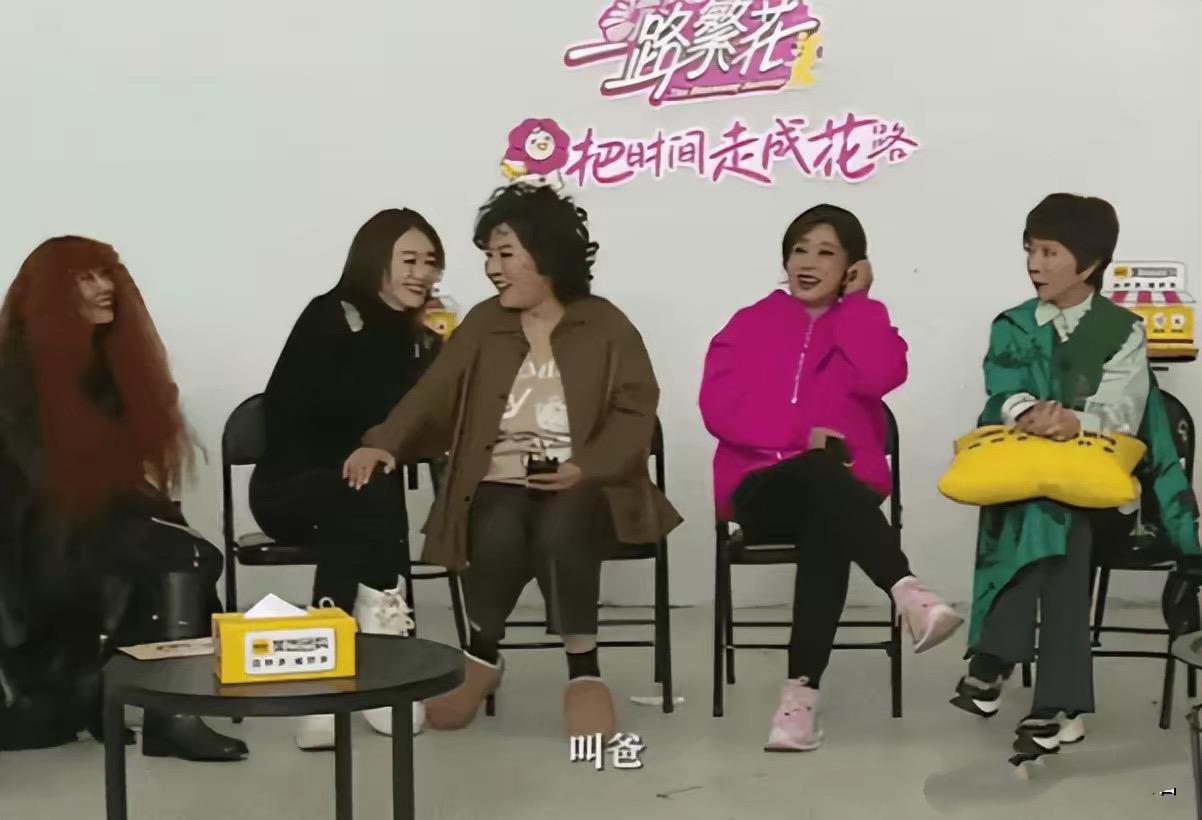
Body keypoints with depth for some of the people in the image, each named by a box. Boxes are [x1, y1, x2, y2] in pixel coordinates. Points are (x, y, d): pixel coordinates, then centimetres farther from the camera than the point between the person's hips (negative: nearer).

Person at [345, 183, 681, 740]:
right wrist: (385, 443, -16)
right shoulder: (482, 325, 12)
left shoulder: (606, 326, 5)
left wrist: (584, 468, -20)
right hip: (500, 485, 2)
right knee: (498, 539, -33)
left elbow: (634, 413, -3)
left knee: (559, 532, -37)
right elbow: (433, 397, 3)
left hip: (583, 489, -2)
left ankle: (584, 670, -17)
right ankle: (481, 659, -3)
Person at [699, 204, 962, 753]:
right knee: (820, 472, -38)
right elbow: (720, 407, -2)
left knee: (827, 525, -38)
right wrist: (802, 437, -13)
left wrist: (855, 301, 1)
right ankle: (908, 594, -52)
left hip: (842, 489, 1)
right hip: (761, 486, -1)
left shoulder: (863, 324, 16)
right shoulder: (749, 324, 16)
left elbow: (882, 376, -10)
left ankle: (801, 691, -44)